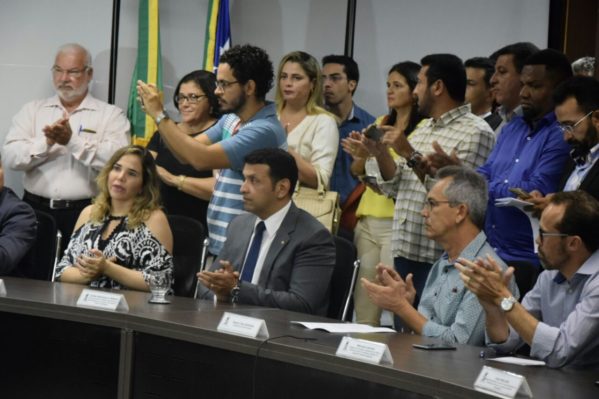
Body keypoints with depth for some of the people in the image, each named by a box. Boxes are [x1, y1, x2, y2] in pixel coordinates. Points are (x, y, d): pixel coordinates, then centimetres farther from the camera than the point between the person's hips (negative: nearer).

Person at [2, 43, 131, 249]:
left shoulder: (111, 114, 4)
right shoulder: (33, 110, 13)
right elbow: (10, 157, 1)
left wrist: (73, 141, -18)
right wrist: (47, 142, -14)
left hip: (85, 213, -2)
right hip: (37, 210, 2)